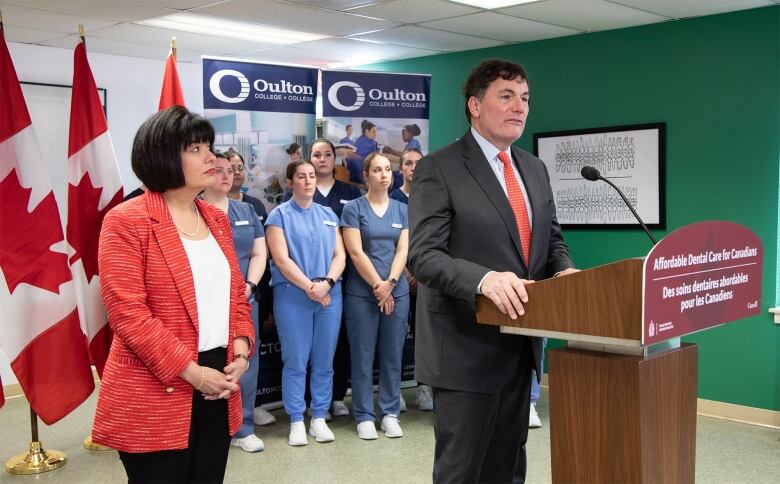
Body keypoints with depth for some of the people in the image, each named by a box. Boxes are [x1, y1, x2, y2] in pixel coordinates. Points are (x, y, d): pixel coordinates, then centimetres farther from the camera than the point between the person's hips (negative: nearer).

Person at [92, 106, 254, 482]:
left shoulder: (216, 219, 12)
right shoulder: (126, 221, -10)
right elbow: (127, 312, -16)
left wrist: (241, 351, -1)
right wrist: (189, 371, -17)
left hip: (217, 388, 7)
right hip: (155, 398, -6)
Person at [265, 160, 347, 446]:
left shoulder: (328, 215, 14)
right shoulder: (280, 215, 2)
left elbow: (339, 255, 8)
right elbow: (281, 259, -7)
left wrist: (326, 282, -10)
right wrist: (310, 287, -14)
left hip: (329, 295, 4)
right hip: (292, 296, -4)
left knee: (324, 361, 6)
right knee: (295, 361, -1)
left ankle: (319, 418, 16)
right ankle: (296, 421, 9)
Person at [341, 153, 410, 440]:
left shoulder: (402, 210, 10)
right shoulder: (354, 209, -1)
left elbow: (403, 250, 3)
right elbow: (356, 253, -8)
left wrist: (390, 283, -10)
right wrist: (378, 285, -11)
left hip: (397, 292, 3)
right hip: (362, 292, -3)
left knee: (393, 355, 7)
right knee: (363, 356, 2)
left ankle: (390, 413, 17)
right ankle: (364, 416, 11)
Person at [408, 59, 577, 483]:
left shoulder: (535, 169, 12)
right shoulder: (438, 169, -10)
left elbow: (551, 239, 18)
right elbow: (423, 256, -18)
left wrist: (565, 271, -5)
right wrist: (484, 278, -34)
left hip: (519, 346, 7)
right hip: (466, 348, -7)